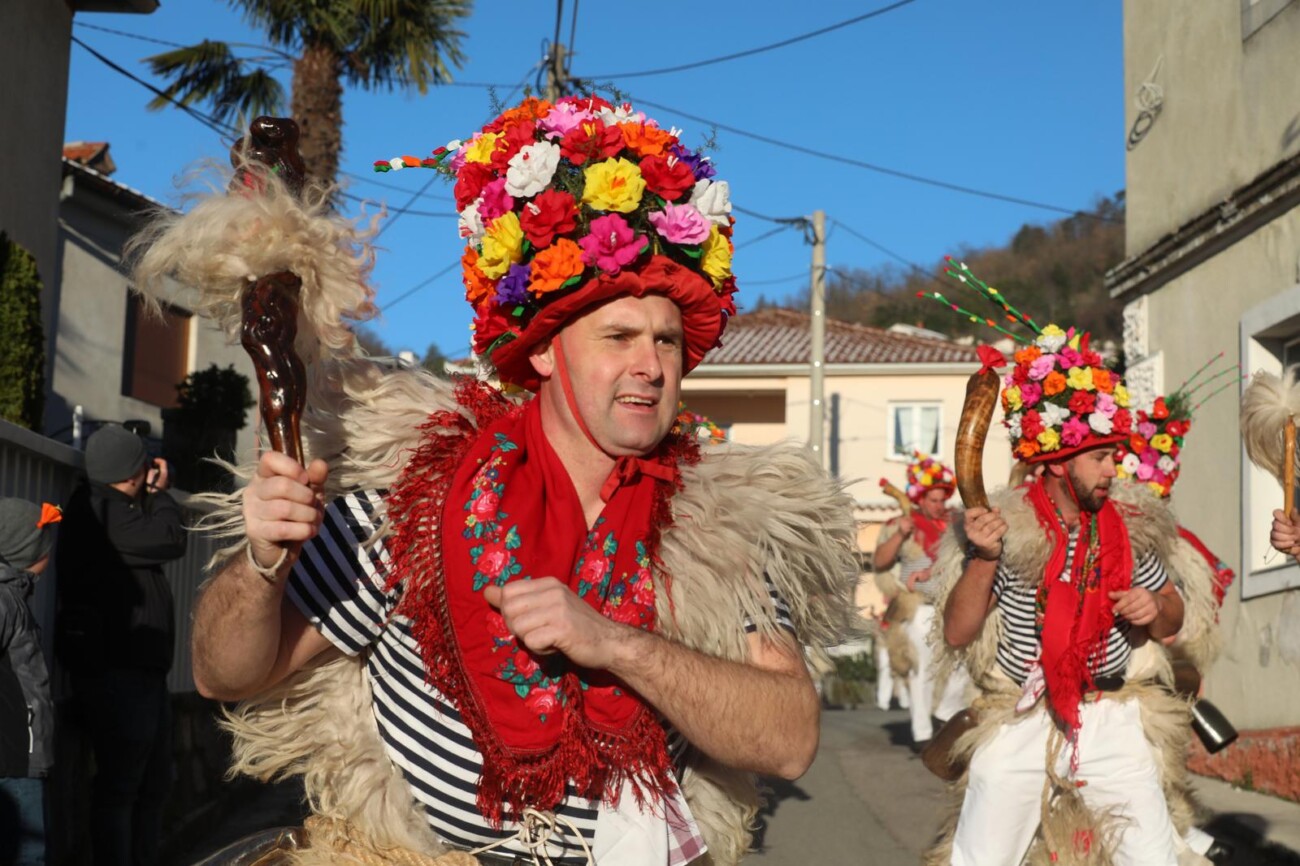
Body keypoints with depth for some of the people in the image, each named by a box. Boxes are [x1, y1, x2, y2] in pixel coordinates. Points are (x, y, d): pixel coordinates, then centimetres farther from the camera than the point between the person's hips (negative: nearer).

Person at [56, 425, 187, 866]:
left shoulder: (120, 505, 18)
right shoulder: (96, 506, -13)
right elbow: (171, 540, -16)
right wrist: (160, 494, -4)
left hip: (142, 667, 10)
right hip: (115, 669, -10)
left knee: (153, 783, 16)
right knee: (119, 784, -6)